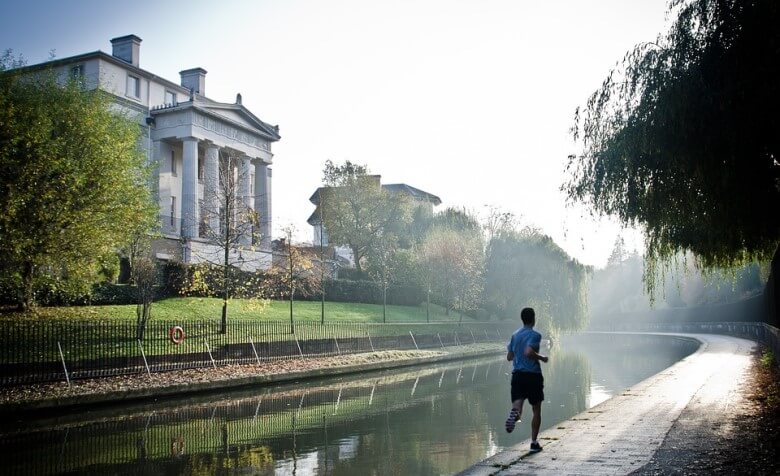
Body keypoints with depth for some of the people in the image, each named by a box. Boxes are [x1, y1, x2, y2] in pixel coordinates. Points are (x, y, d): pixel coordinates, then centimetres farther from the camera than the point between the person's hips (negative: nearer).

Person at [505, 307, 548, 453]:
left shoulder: (515, 335, 11)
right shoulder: (535, 335, -8)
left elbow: (509, 357, 14)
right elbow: (528, 352, -24)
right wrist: (541, 358, -8)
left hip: (517, 374, 4)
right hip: (533, 374, -4)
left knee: (517, 405, -5)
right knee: (536, 410, 10)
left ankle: (514, 413, -42)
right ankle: (534, 443, 12)